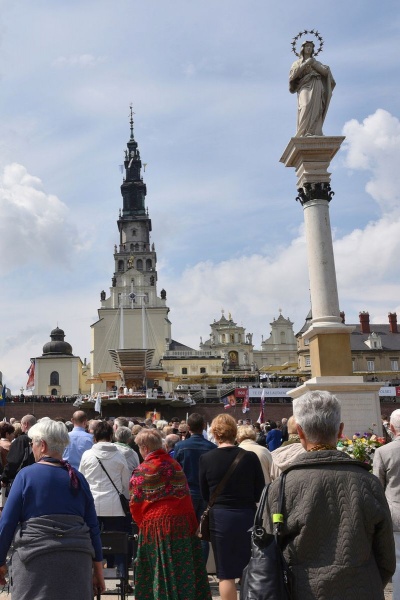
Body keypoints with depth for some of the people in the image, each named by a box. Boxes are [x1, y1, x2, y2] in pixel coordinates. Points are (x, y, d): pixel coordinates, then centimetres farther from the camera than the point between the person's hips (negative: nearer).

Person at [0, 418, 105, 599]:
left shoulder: (26, 475, -1)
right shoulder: (78, 478, 8)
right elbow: (93, 527, 8)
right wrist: (98, 570, 13)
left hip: (35, 558, -3)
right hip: (77, 561, 3)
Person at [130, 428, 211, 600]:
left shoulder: (143, 470, -6)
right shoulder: (174, 464, 8)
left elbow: (136, 503, -6)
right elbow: (186, 495, 10)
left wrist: (142, 522, 10)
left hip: (156, 524, -4)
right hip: (183, 520, 4)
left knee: (162, 569, 5)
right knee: (184, 567, 11)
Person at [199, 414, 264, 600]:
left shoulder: (206, 458, -9)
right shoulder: (249, 457, -9)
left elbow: (205, 495, 1)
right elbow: (260, 492, -2)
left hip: (219, 517, -1)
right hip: (247, 516, 1)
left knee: (225, 573, 9)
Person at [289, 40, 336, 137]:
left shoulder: (316, 62, 30)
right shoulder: (297, 63, 24)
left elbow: (326, 72, 10)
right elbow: (293, 74, 3)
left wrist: (313, 63, 4)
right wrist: (305, 64, 0)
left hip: (316, 88, 3)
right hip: (305, 87, -3)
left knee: (315, 110, -18)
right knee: (306, 107, -28)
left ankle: (315, 134, -30)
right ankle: (304, 133, -40)